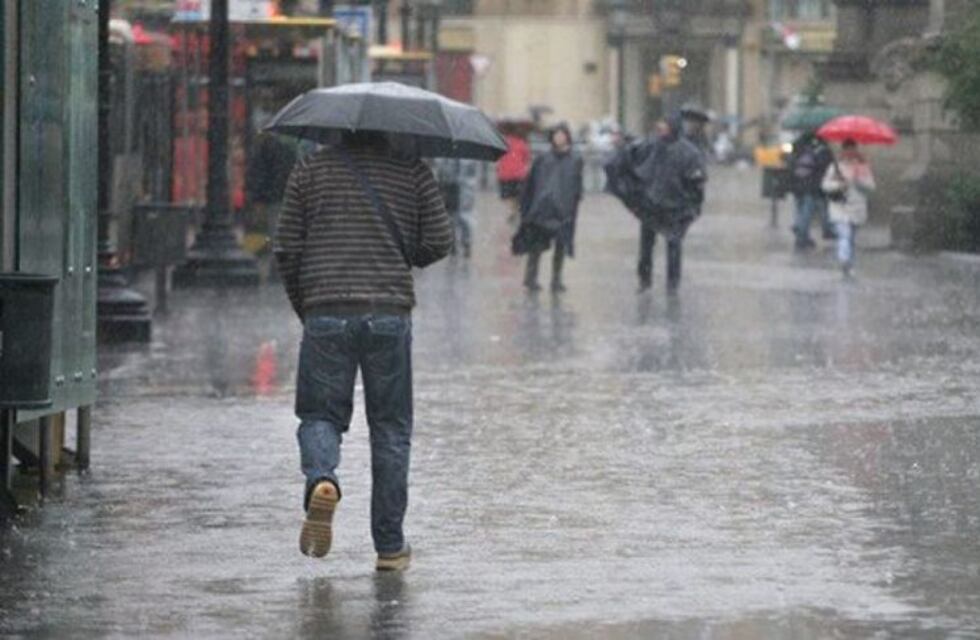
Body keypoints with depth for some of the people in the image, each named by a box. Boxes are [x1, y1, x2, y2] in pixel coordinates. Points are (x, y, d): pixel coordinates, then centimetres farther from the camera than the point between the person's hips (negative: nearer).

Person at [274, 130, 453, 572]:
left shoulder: (311, 170, 6)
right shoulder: (411, 171, 6)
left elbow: (287, 250, 5)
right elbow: (439, 241, 2)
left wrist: (302, 306, 18)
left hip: (325, 314, 0)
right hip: (390, 314, 0)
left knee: (320, 415, 10)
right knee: (390, 428, 8)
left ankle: (321, 479, -23)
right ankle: (390, 546, 9)